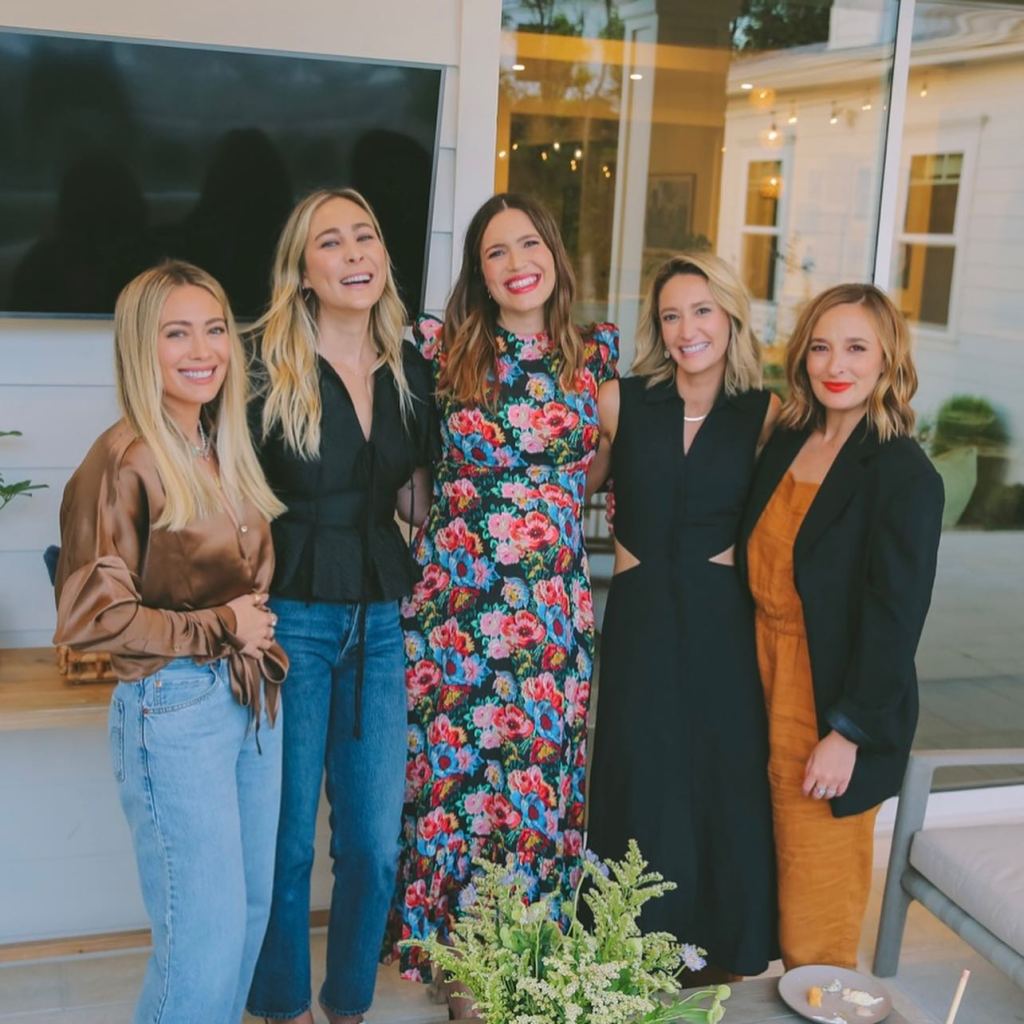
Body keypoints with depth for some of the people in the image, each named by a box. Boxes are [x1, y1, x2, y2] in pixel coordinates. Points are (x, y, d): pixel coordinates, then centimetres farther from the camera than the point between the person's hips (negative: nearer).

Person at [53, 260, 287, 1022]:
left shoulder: (225, 449, 9)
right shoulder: (125, 459, -13)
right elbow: (87, 616, -16)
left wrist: (259, 633, 7)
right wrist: (216, 631, -10)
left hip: (252, 697, 8)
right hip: (174, 707, -7)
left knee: (251, 913, 15)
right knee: (207, 935, -3)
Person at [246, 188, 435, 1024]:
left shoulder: (411, 371, 7)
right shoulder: (266, 364, -8)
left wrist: (421, 495, 0)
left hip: (380, 623, 4)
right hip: (289, 618, -4)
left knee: (376, 841, 10)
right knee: (286, 838, 8)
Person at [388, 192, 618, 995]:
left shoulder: (597, 351, 4)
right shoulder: (444, 349, -3)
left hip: (555, 603, 2)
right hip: (457, 597, -2)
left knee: (542, 773, 8)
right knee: (453, 769, 6)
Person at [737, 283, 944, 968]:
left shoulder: (906, 475, -15)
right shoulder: (787, 442, 5)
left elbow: (896, 617, -16)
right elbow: (760, 563, 9)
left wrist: (848, 734, -16)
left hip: (837, 699, -6)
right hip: (766, 680, 6)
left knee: (817, 892, 8)